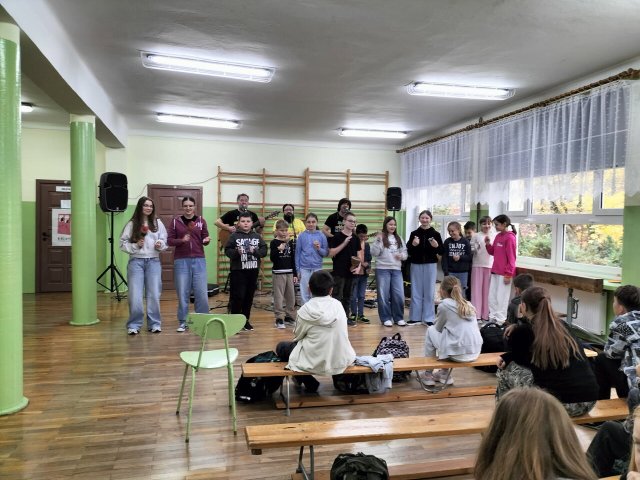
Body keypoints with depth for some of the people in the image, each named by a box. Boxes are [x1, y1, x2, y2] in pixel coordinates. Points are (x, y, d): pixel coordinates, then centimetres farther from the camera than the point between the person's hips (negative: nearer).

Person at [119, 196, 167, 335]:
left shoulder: (158, 223, 8)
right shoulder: (132, 224, 1)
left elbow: (164, 240, 11)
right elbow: (122, 243, 1)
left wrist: (160, 245, -10)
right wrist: (135, 246, -13)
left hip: (153, 262, 2)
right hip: (136, 261, -2)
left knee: (154, 294, 4)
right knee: (135, 295, -3)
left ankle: (154, 324, 14)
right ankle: (134, 325, 8)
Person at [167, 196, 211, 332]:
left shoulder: (201, 221, 6)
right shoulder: (175, 221, 4)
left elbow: (204, 240, 6)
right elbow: (169, 240, 1)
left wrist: (206, 240, -17)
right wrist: (181, 240, -17)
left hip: (199, 260, 0)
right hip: (181, 261, 0)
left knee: (201, 293, -1)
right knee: (182, 293, 5)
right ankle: (182, 322, 18)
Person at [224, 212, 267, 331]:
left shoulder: (257, 236, 9)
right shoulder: (234, 236, -1)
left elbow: (264, 250, 4)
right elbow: (227, 251, -6)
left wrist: (255, 251, -13)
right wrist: (236, 252, -23)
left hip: (253, 270, 4)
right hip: (238, 270, -4)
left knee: (249, 296, 10)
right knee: (237, 296, -4)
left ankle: (245, 320, 22)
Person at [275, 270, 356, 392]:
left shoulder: (306, 310, -13)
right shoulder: (338, 305, -4)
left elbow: (297, 336, 0)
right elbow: (342, 333, 7)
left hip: (315, 364, -5)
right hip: (341, 362, 5)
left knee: (281, 347, 18)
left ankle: (310, 383, 13)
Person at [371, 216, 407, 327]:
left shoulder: (399, 239, 13)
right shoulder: (380, 237, -1)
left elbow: (405, 252, 17)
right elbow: (374, 253, -9)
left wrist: (402, 256, -5)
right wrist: (378, 241, -20)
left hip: (397, 269, 4)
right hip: (382, 269, -4)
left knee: (399, 295, 2)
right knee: (384, 295, 2)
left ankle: (399, 318, 15)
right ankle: (386, 318, 12)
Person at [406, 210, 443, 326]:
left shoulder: (435, 234, 1)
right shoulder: (414, 233, 3)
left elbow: (441, 252, 1)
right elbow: (409, 251, 4)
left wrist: (436, 246, -18)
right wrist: (413, 244, -15)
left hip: (430, 265, -1)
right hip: (416, 265, 1)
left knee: (429, 292, 3)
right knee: (416, 292, 6)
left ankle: (428, 318, 11)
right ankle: (415, 317, 14)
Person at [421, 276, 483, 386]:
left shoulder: (444, 305, -3)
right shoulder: (469, 305, 13)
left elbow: (438, 328, 9)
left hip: (457, 354, -6)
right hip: (475, 353, 6)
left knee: (431, 330, 18)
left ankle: (428, 374, 23)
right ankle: (445, 373, 35)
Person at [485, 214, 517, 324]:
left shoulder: (510, 238, -14)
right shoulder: (498, 236, 11)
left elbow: (511, 258, -15)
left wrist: (508, 274, -17)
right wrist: (488, 244, 0)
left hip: (504, 273, -8)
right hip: (495, 271, 8)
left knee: (501, 298, -2)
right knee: (492, 297, 11)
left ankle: (500, 321, 5)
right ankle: (492, 318, 20)